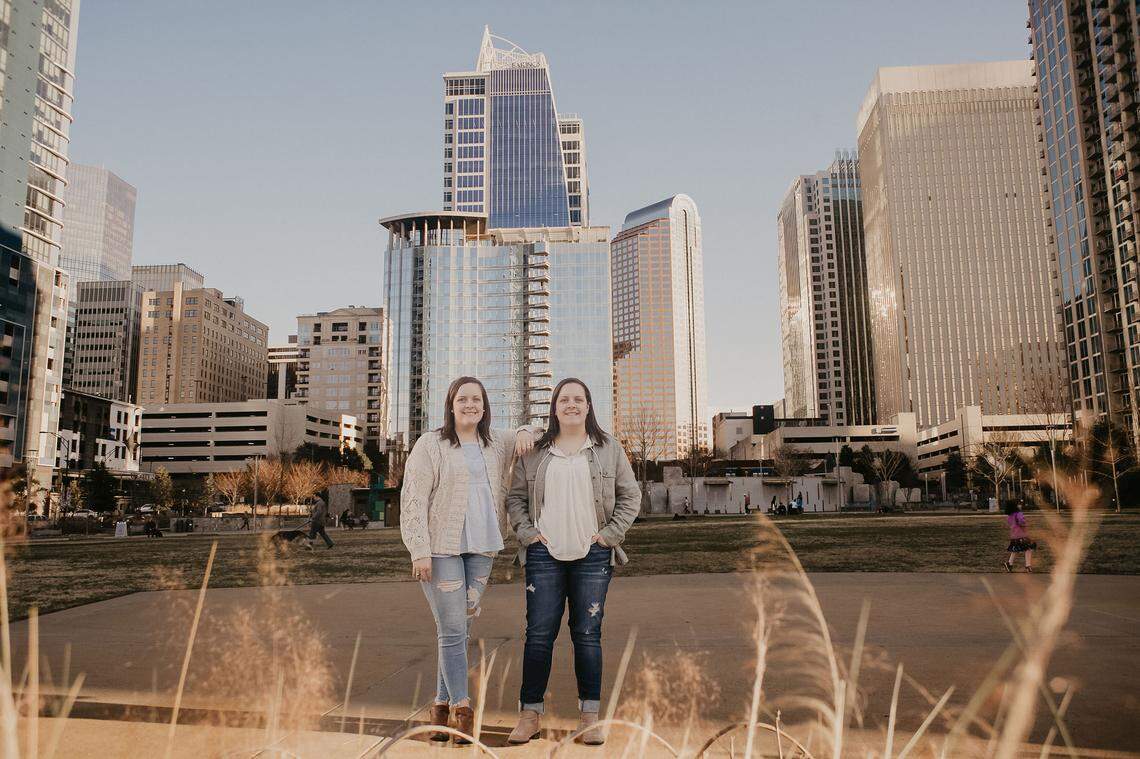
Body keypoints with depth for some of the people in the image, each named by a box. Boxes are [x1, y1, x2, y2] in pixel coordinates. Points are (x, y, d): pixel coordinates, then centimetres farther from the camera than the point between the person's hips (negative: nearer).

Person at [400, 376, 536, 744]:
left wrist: (525, 432, 6)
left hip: (482, 548, 5)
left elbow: (529, 436, 31)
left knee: (461, 630, 10)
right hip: (442, 548, -5)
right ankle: (462, 709, 7)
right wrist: (419, 551, -13)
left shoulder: (496, 444, 12)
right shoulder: (431, 445, -3)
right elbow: (413, 500, -7)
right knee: (452, 631, -4)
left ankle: (442, 705, 21)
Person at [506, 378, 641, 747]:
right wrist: (528, 533, 0)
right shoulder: (535, 452, 9)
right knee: (539, 634, 2)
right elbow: (515, 496, 13)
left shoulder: (608, 447, 8)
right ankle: (530, 714, 13)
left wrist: (609, 533, 0)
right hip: (544, 555, 1)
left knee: (588, 635, 4)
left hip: (592, 556, 0)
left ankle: (590, 716, 14)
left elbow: (631, 495, 9)